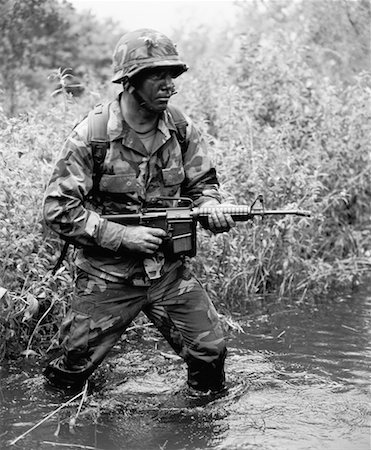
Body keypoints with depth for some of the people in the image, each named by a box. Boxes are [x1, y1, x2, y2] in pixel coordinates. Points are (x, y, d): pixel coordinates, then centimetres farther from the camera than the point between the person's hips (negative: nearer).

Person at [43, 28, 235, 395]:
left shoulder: (182, 131, -2)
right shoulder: (90, 137, -16)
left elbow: (202, 183, 12)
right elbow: (58, 209, -16)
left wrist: (210, 207, -13)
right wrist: (123, 236, -22)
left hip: (169, 272, 4)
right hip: (107, 278, -3)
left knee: (210, 351, 0)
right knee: (73, 368, 6)